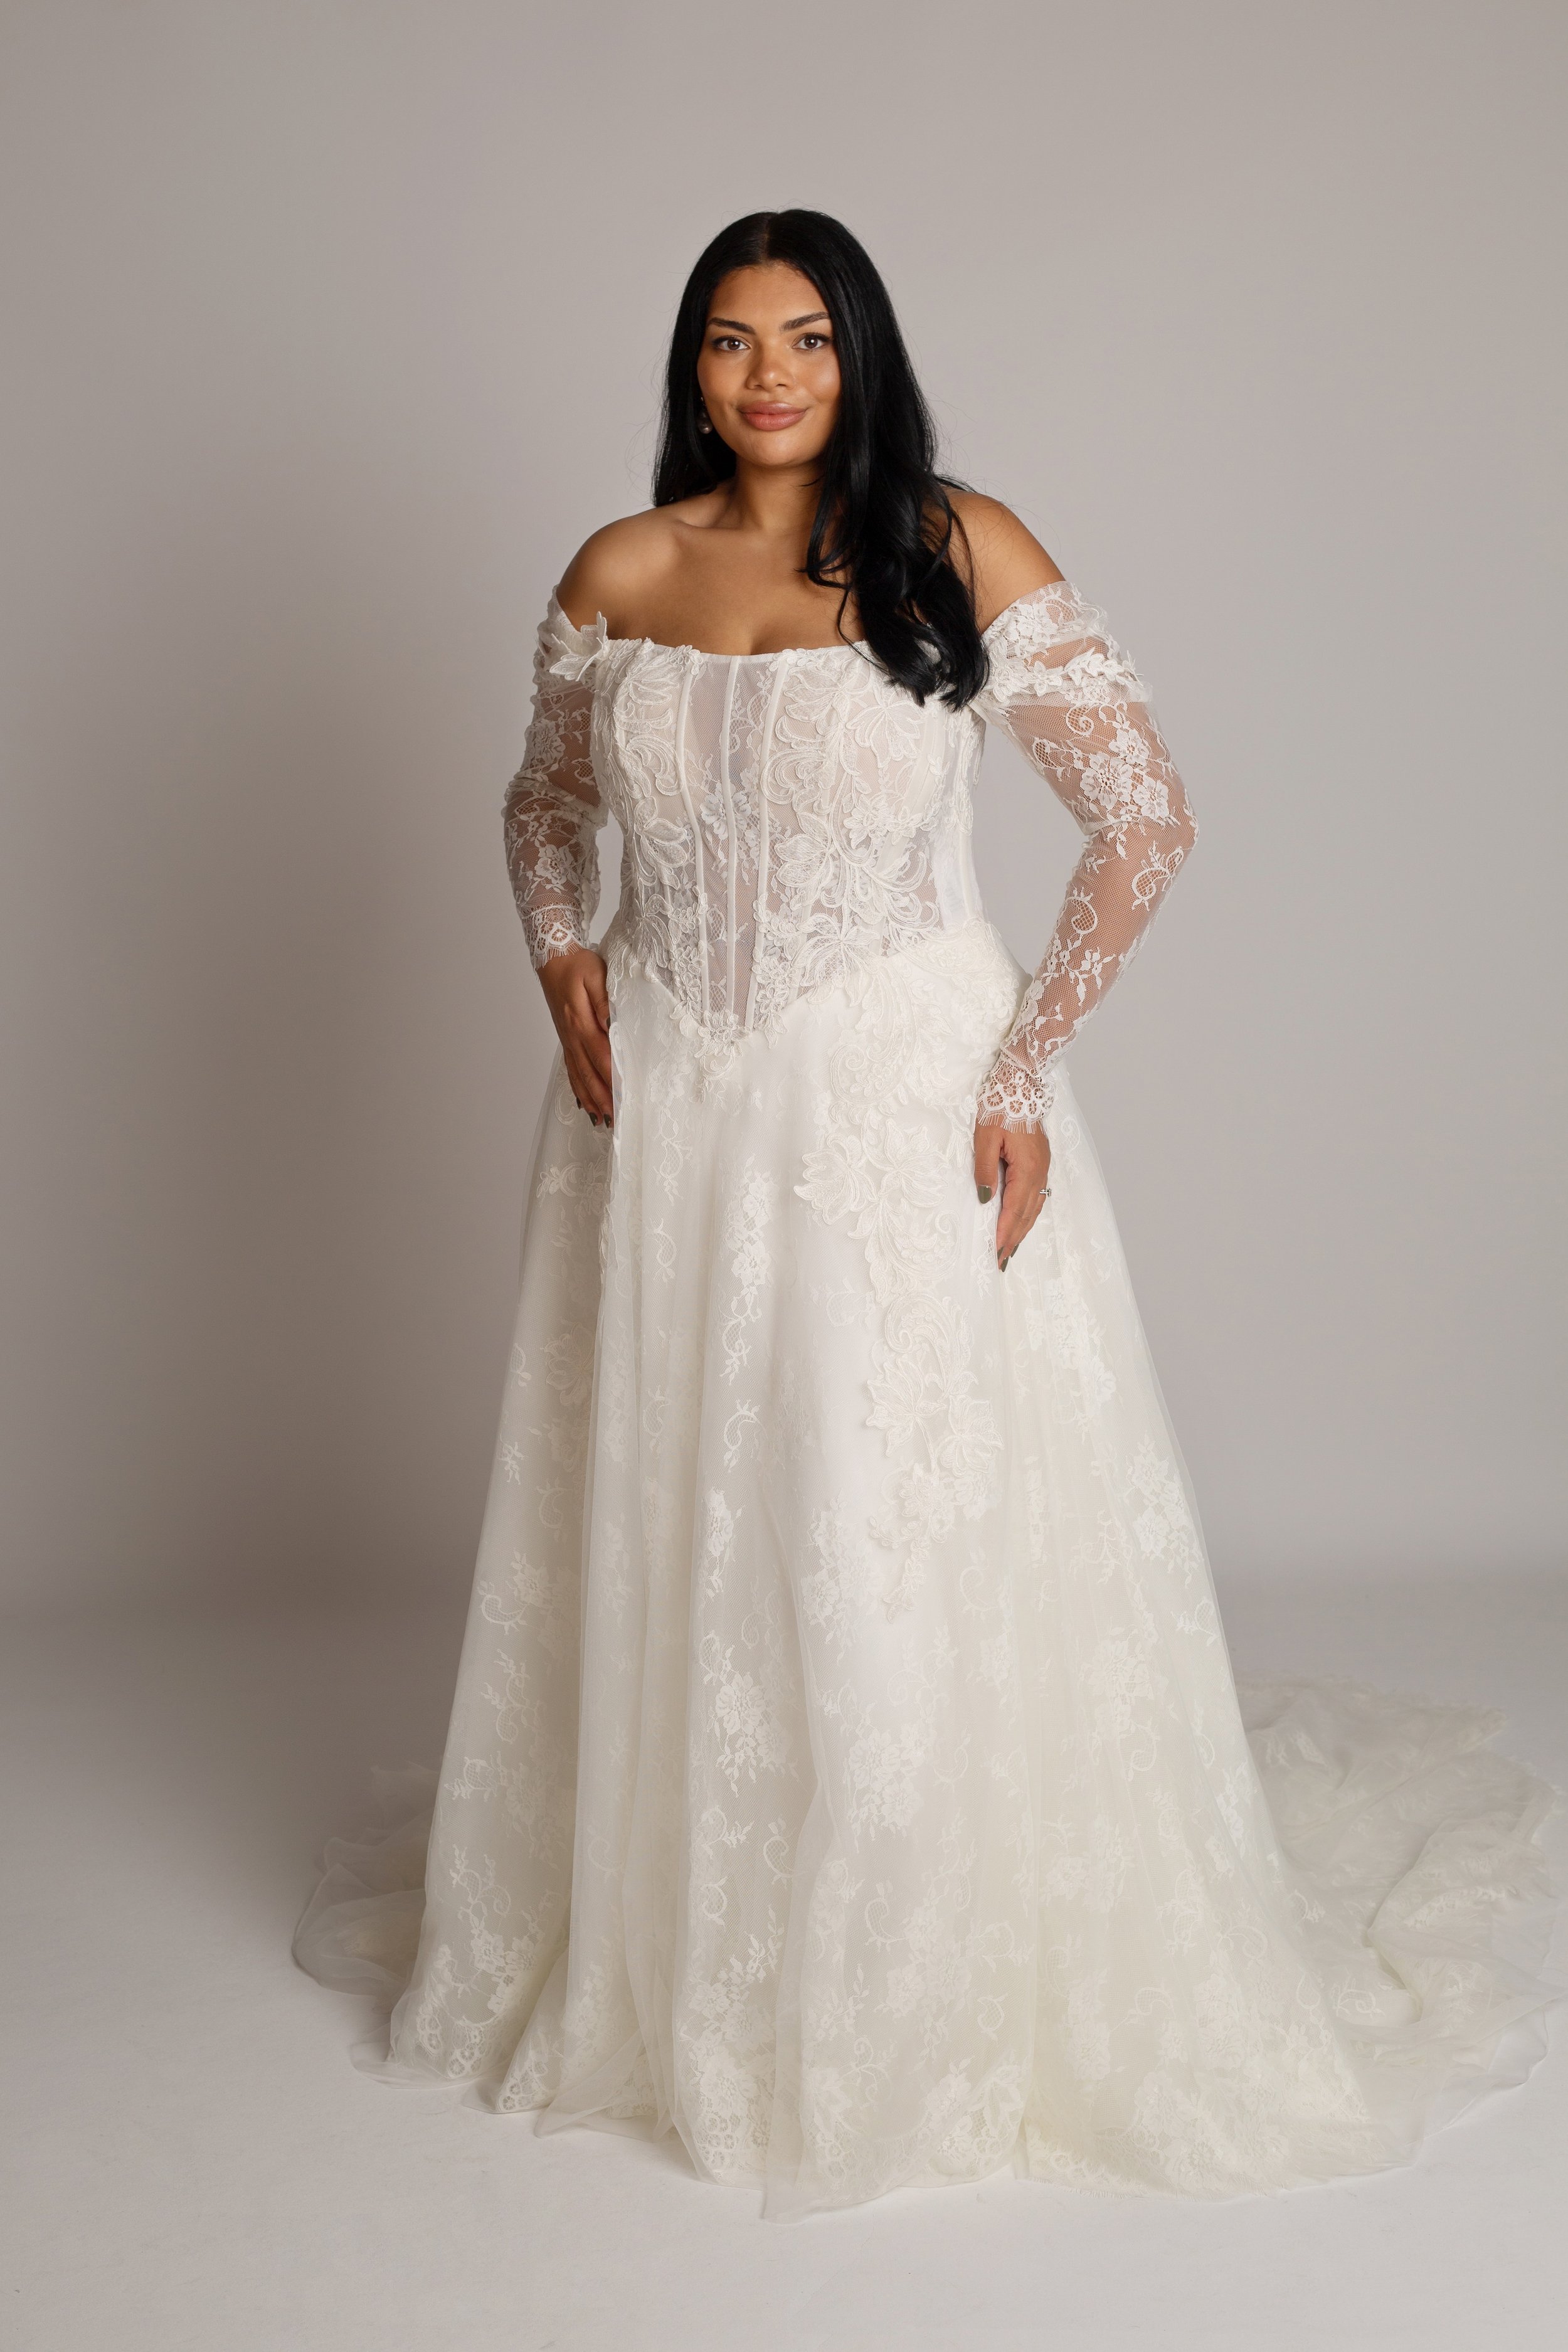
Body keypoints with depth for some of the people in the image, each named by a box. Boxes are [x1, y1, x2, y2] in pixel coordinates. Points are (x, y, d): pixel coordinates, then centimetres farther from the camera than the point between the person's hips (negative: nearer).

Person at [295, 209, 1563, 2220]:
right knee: (663, 1536, 11)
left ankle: (941, 2007, 21)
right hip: (664, 1110, 4)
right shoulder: (617, 576, 6)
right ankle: (658, 1961, 32)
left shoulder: (963, 554, -4)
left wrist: (1027, 1068, -12)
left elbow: (1144, 814, -5)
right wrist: (563, 955, 2)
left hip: (899, 1106, -3)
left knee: (908, 1547, 1)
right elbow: (546, 801, 21)